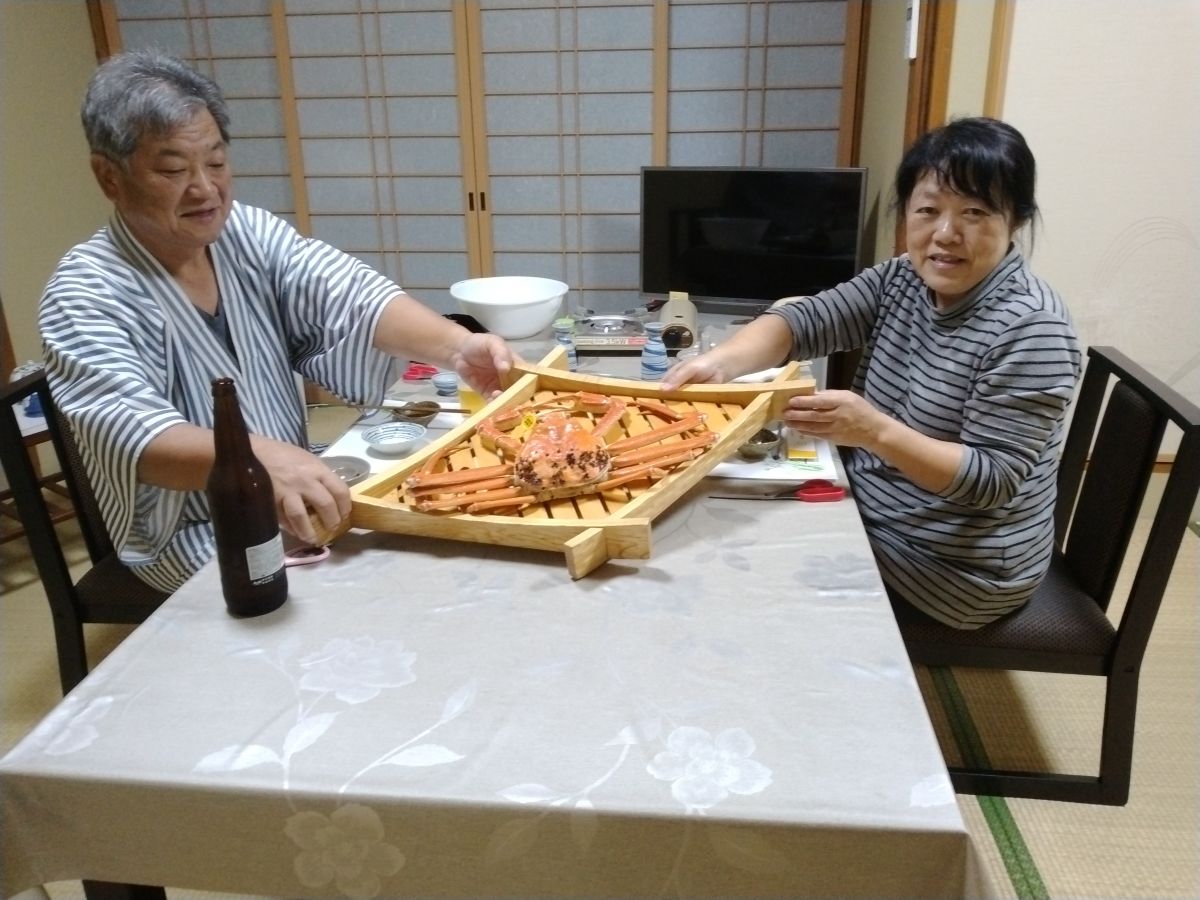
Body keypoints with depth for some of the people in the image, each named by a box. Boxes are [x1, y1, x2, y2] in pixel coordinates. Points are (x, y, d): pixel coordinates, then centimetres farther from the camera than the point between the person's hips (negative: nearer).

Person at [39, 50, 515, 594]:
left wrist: (455, 345, -36)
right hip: (193, 536, -5)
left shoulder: (250, 232, -2)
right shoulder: (86, 295, -16)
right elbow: (130, 433, -30)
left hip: (295, 494, 5)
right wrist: (254, 458, -50)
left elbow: (349, 297, -18)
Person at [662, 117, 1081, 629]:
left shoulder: (1029, 327, -22)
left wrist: (874, 431, -38)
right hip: (871, 511, 7)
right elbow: (805, 320, -13)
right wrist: (724, 360, -33)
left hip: (954, 567, -6)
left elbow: (991, 480, -24)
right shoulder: (901, 280, -1)